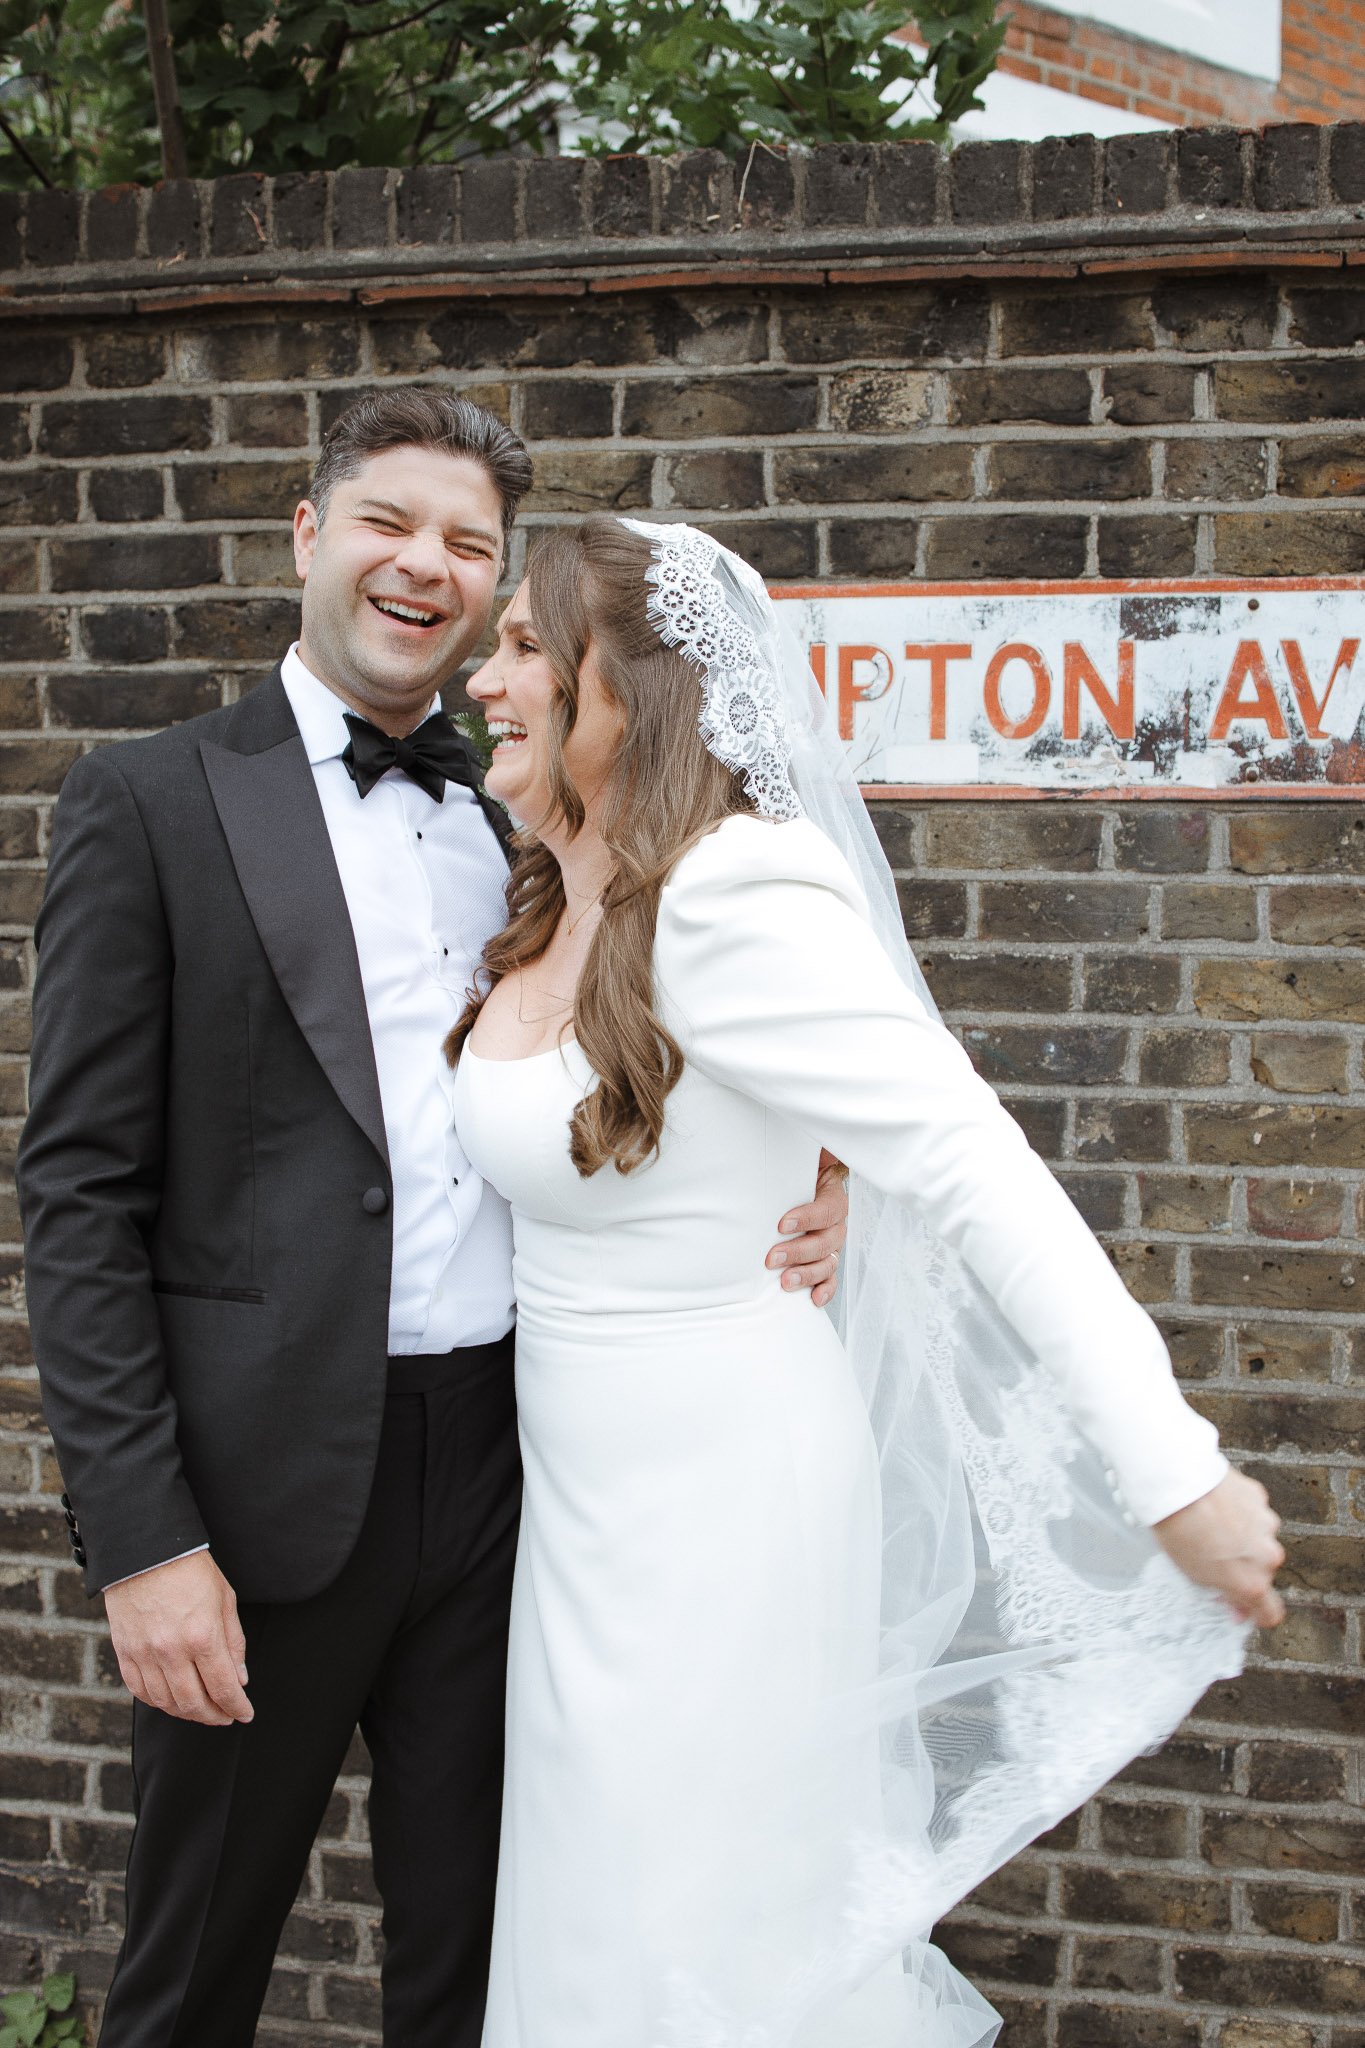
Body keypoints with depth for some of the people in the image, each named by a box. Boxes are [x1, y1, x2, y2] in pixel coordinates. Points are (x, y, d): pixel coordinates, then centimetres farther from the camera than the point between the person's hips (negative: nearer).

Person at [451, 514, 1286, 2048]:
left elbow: (979, 1174, -28)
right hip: (585, 1493, 9)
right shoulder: (553, 909, 2)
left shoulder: (734, 897, -24)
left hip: (718, 1501, -8)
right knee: (600, 1918, 21)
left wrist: (1176, 1477, -30)